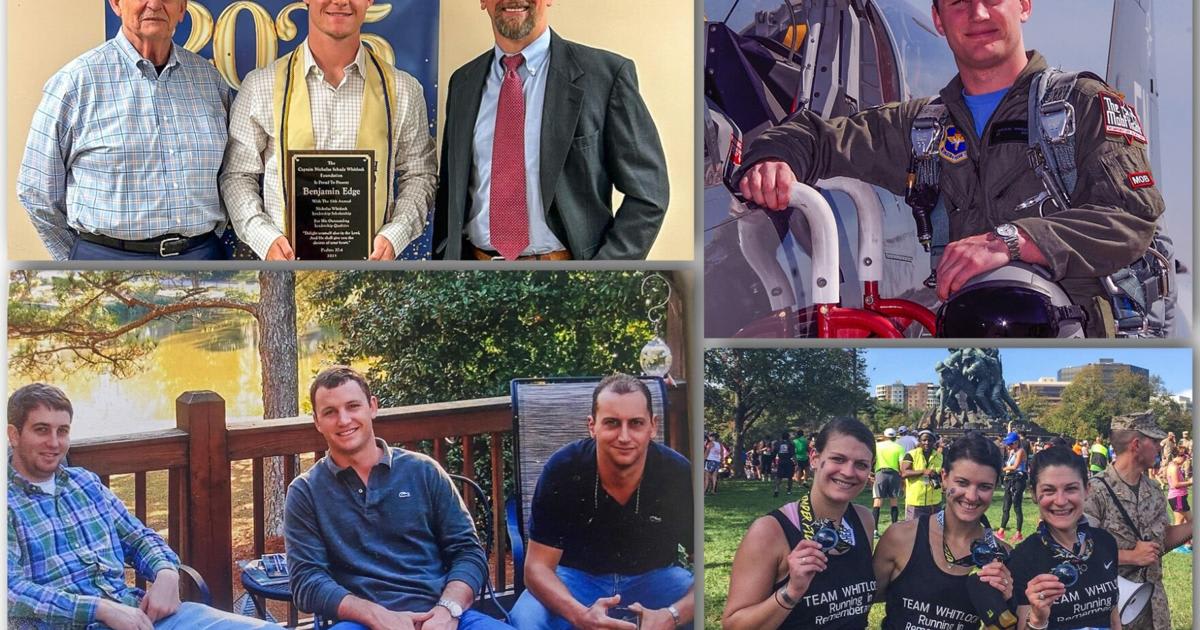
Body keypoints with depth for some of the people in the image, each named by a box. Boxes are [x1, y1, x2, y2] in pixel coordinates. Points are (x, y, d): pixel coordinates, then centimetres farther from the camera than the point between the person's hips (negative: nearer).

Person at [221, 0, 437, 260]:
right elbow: (237, 176, 6)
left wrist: (393, 237, -8)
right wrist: (265, 238, -10)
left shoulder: (403, 90, 3)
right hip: (287, 266, 0)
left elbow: (420, 175, 8)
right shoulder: (261, 86, 1)